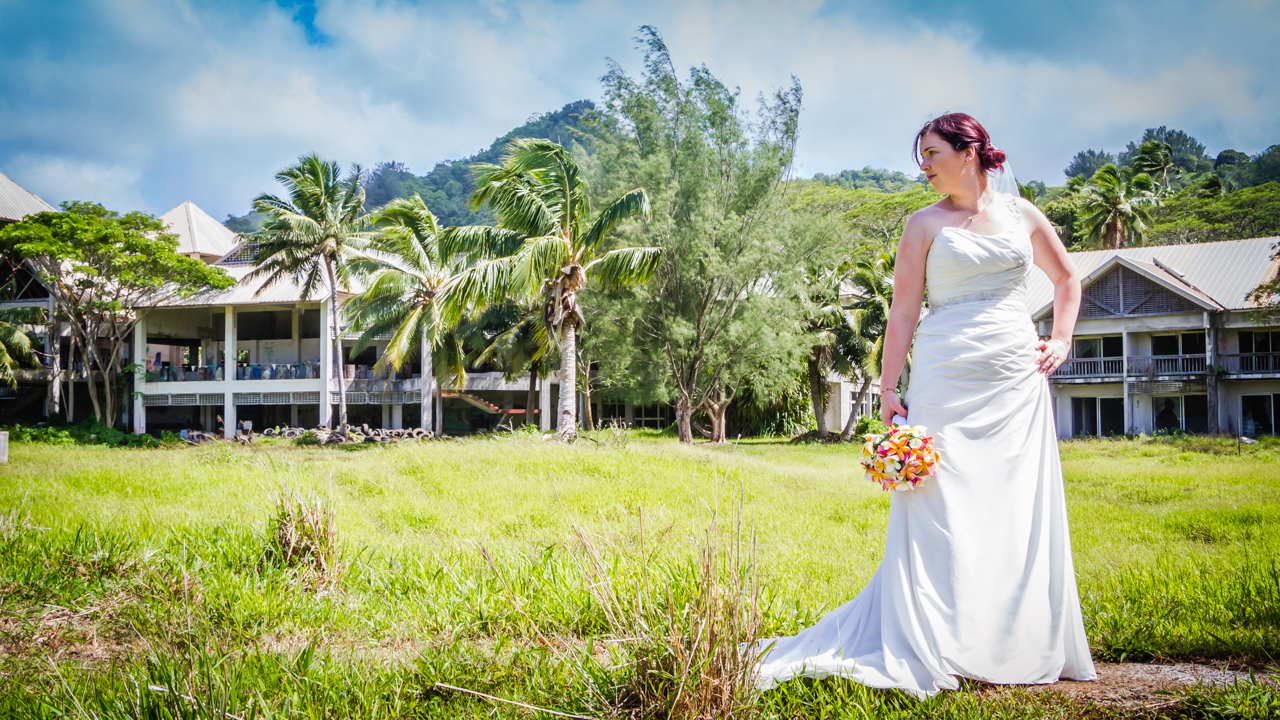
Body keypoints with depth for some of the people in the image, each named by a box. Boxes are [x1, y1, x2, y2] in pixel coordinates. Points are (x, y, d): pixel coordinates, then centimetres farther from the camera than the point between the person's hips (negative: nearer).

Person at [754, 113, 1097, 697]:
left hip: (1017, 381, 3)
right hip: (948, 377, -3)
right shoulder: (925, 224, 5)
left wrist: (1061, 341, 11)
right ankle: (932, 650, 0)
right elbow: (903, 312, 0)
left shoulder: (1021, 214, 12)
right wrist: (888, 390, -7)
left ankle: (1021, 645, 16)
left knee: (1019, 512, 4)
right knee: (942, 508, -6)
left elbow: (1067, 280, 25)